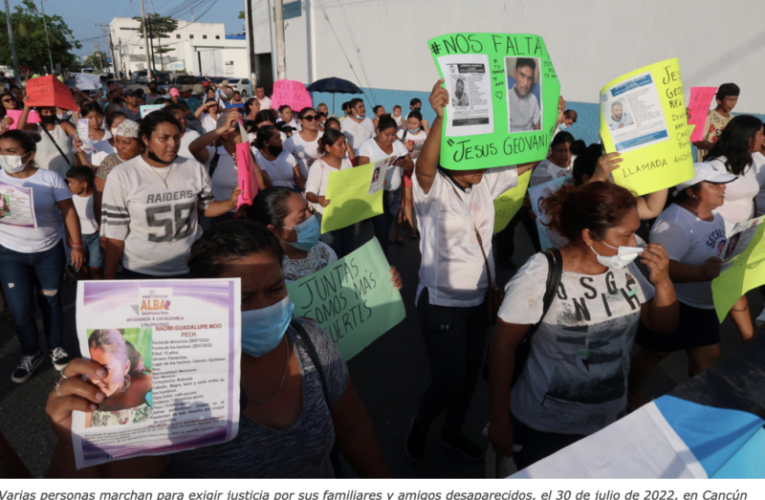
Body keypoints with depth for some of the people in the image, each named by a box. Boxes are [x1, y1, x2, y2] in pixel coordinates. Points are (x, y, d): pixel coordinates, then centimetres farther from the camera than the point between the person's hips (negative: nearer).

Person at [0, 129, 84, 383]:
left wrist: (77, 245, -6)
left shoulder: (50, 178, -8)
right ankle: (31, 354, 26)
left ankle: (56, 347, 34)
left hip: (49, 252, -1)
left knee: (50, 303, 13)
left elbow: (69, 212, -4)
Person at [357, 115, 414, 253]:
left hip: (395, 193, 5)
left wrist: (403, 163, -18)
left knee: (387, 226, 11)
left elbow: (411, 167, 5)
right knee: (382, 228, -8)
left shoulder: (398, 144, 8)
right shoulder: (367, 145, -6)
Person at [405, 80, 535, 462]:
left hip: (478, 299, 7)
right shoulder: (434, 189, -17)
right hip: (441, 303, -6)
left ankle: (453, 432, 44)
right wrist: (440, 118, -53)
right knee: (449, 381, 2)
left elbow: (527, 162, 5)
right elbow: (424, 168, -39)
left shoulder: (485, 184, 1)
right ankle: (418, 427, 33)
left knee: (471, 374, 19)